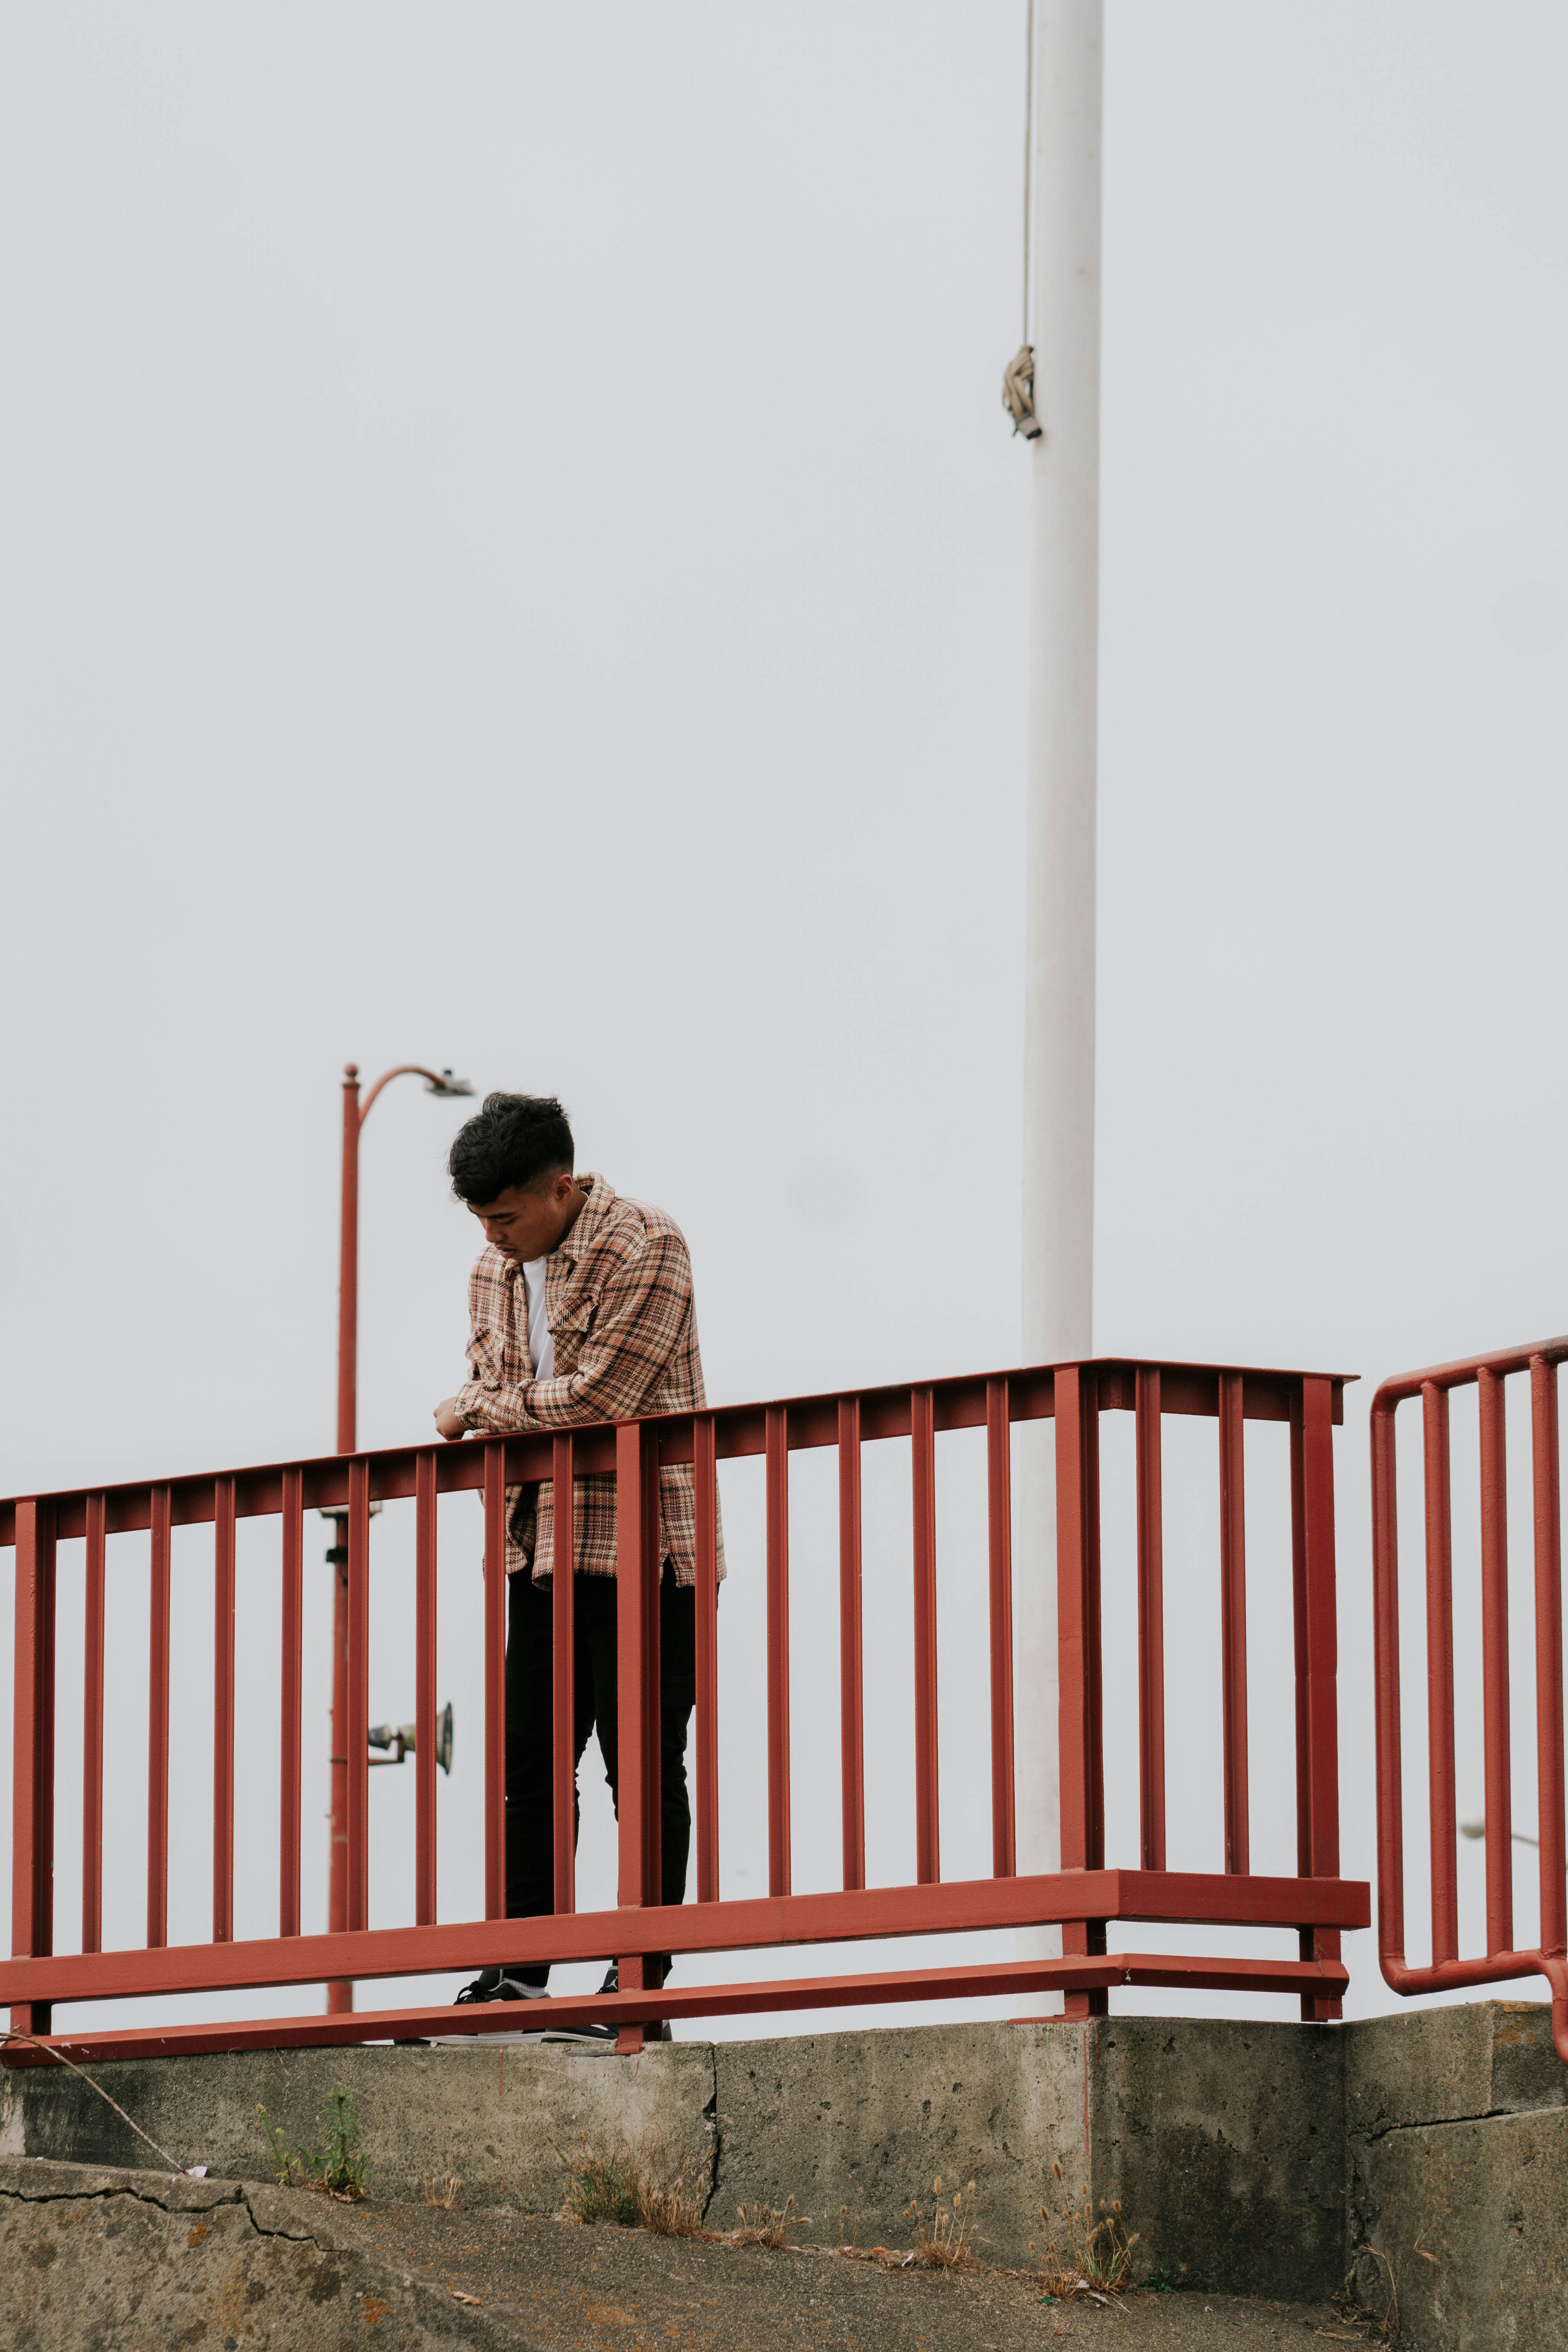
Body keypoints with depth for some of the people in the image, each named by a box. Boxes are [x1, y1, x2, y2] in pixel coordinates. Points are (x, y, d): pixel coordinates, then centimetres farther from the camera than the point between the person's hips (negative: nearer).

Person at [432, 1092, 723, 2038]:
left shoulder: (643, 1248, -10)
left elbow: (599, 1397, -18)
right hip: (545, 1549, 7)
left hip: (643, 1544, -7)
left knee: (643, 1765, -4)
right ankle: (519, 1973, 6)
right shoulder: (495, 1269, 13)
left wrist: (478, 1409, -8)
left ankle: (641, 1979, 0)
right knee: (529, 1763, 4)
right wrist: (484, 1419, -4)